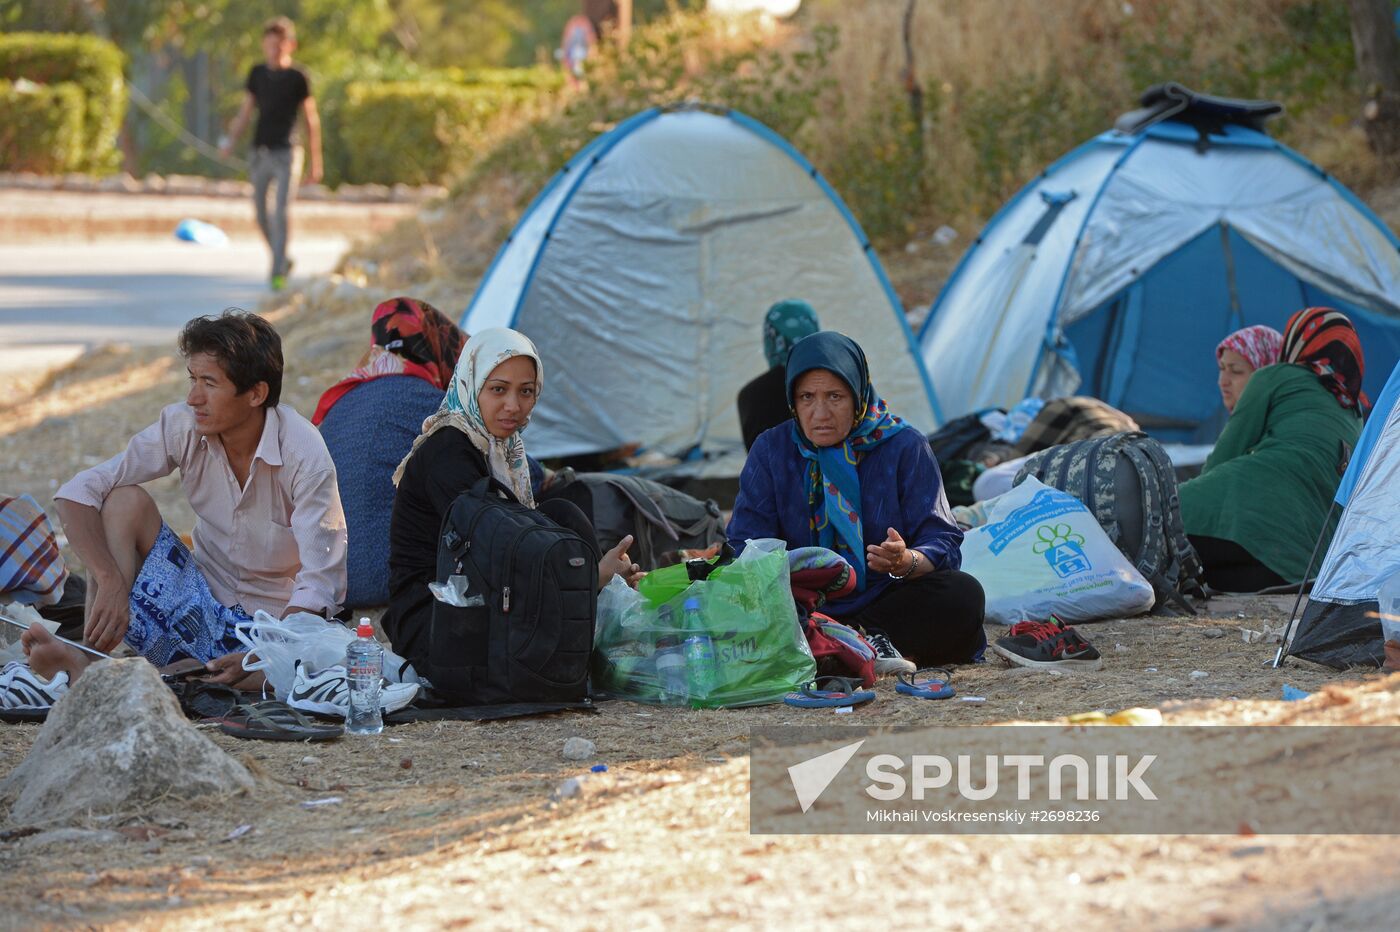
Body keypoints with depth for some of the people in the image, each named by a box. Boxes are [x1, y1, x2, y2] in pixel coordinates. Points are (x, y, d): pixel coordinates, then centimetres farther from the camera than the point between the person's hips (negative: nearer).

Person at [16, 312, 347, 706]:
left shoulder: (305, 456, -21)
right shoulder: (184, 427, -10)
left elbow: (320, 589, -25)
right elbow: (77, 493, -13)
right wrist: (111, 582, -28)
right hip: (203, 606, 4)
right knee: (126, 501, -15)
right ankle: (89, 663, -32)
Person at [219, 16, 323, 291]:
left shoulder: (297, 77, -2)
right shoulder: (257, 73, 8)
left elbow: (311, 119, 2)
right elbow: (245, 111, 13)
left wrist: (316, 162, 2)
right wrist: (231, 139, -4)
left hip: (285, 154, -4)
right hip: (259, 152, 4)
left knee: (280, 214, -13)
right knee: (262, 215, 8)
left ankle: (278, 273, -12)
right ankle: (282, 260, 28)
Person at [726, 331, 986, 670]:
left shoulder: (904, 447, 1)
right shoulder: (772, 450, 6)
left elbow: (942, 543, -6)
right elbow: (744, 544, -1)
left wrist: (906, 562, -30)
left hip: (884, 600, 0)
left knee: (963, 596, -29)